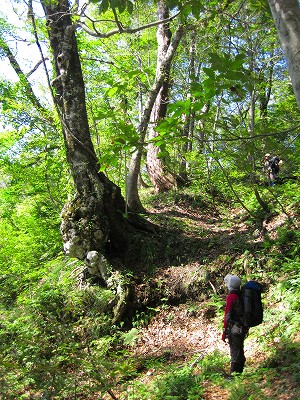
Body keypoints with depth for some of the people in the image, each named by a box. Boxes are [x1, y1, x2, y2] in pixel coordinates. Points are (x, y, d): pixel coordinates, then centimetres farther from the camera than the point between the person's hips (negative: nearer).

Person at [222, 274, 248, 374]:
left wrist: (224, 332, -11)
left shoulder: (231, 297, -16)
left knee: (235, 353, -2)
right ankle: (239, 372, 28)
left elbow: (228, 315, -16)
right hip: (243, 328, 8)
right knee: (240, 351, 18)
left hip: (234, 329, -8)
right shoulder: (242, 295, 7)